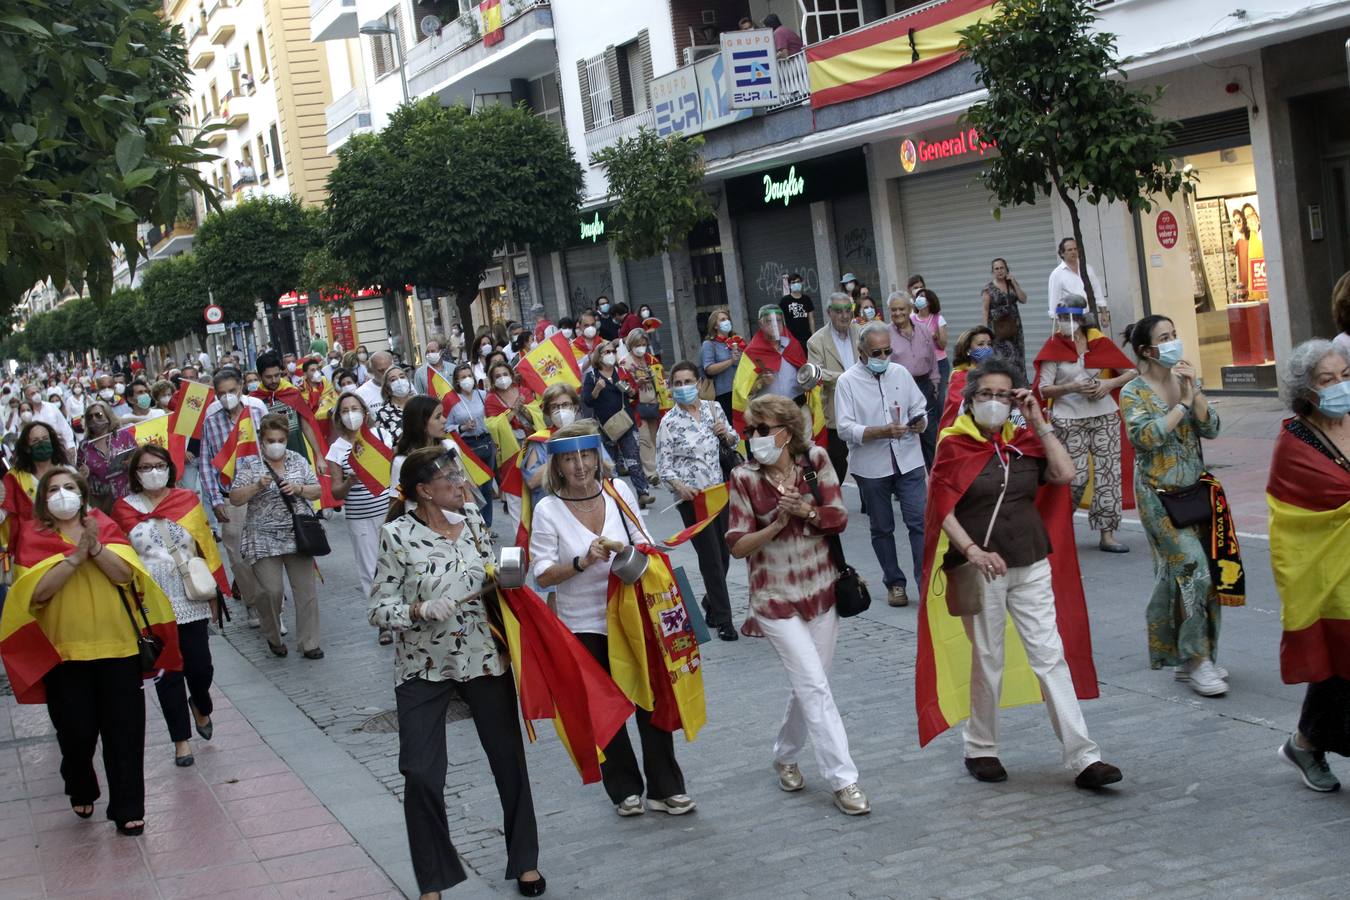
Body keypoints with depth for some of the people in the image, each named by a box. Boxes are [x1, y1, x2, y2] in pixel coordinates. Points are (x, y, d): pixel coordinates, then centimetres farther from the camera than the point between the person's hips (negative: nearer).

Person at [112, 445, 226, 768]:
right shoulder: (125, 509, 0)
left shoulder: (188, 501, 2)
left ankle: (201, 706, 34)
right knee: (167, 672, 4)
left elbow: (205, 548, 5)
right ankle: (181, 738, 16)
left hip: (191, 600, 0)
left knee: (200, 667, 0)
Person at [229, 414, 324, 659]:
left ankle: (309, 644, 9)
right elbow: (234, 499, -5)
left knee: (306, 590, 0)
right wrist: (258, 486, -20)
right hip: (264, 540, -3)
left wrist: (298, 489, -12)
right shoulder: (250, 465, -1)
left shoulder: (298, 460, 7)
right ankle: (273, 638, 17)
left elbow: (317, 491, 8)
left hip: (297, 536, 3)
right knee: (271, 591, -8)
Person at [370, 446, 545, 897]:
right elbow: (379, 610, -10)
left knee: (510, 760, 10)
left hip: (485, 658, 4)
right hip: (424, 669, -4)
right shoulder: (397, 535, -11)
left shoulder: (473, 522, 2)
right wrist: (420, 611, -26)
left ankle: (524, 861, 30)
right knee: (421, 775, -5)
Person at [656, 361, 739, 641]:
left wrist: (726, 434, -5)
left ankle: (711, 606, 33)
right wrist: (679, 486, -23)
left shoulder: (713, 408, 4)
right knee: (711, 558, -3)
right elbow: (663, 466, -6)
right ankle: (723, 620, 6)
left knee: (723, 554, 11)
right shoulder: (669, 422, -7)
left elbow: (732, 442, 17)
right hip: (691, 497, -4)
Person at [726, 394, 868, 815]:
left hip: (821, 591, 4)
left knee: (809, 684, 13)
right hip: (776, 600, -4)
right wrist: (777, 524, -24)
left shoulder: (816, 461, -4)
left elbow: (839, 519, -3)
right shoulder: (744, 478, -11)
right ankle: (843, 780, -5)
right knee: (815, 685, -9)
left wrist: (807, 511, -22)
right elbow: (738, 546, -10)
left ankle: (785, 756, 36)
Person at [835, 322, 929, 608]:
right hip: (872, 466, -2)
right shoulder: (848, 381, -6)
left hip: (908, 460, 2)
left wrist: (920, 422, -9)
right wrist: (883, 431, -24)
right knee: (882, 528, 11)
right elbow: (846, 429, -12)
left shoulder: (900, 373, 7)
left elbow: (920, 407, 14)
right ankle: (895, 583, 25)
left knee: (919, 521, -6)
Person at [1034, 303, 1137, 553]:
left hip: (1105, 416, 3)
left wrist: (1109, 384, -10)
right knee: (1076, 476, -7)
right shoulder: (1054, 348, 0)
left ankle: (1107, 534, 5)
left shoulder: (1100, 342, 5)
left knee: (1109, 472, -1)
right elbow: (1044, 389, -6)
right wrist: (1072, 387, -19)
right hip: (1069, 420, -3)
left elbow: (1131, 372, 7)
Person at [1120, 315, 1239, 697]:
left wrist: (1195, 393, -13)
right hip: (1159, 494, -5)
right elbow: (1145, 437, -21)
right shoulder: (1133, 392, -7)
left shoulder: (1187, 381, 8)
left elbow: (1211, 429, -1)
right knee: (1191, 565, -15)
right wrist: (1182, 404, -15)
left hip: (1195, 487, 5)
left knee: (1177, 573, 8)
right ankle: (1196, 659, -8)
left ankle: (1189, 658, 17)